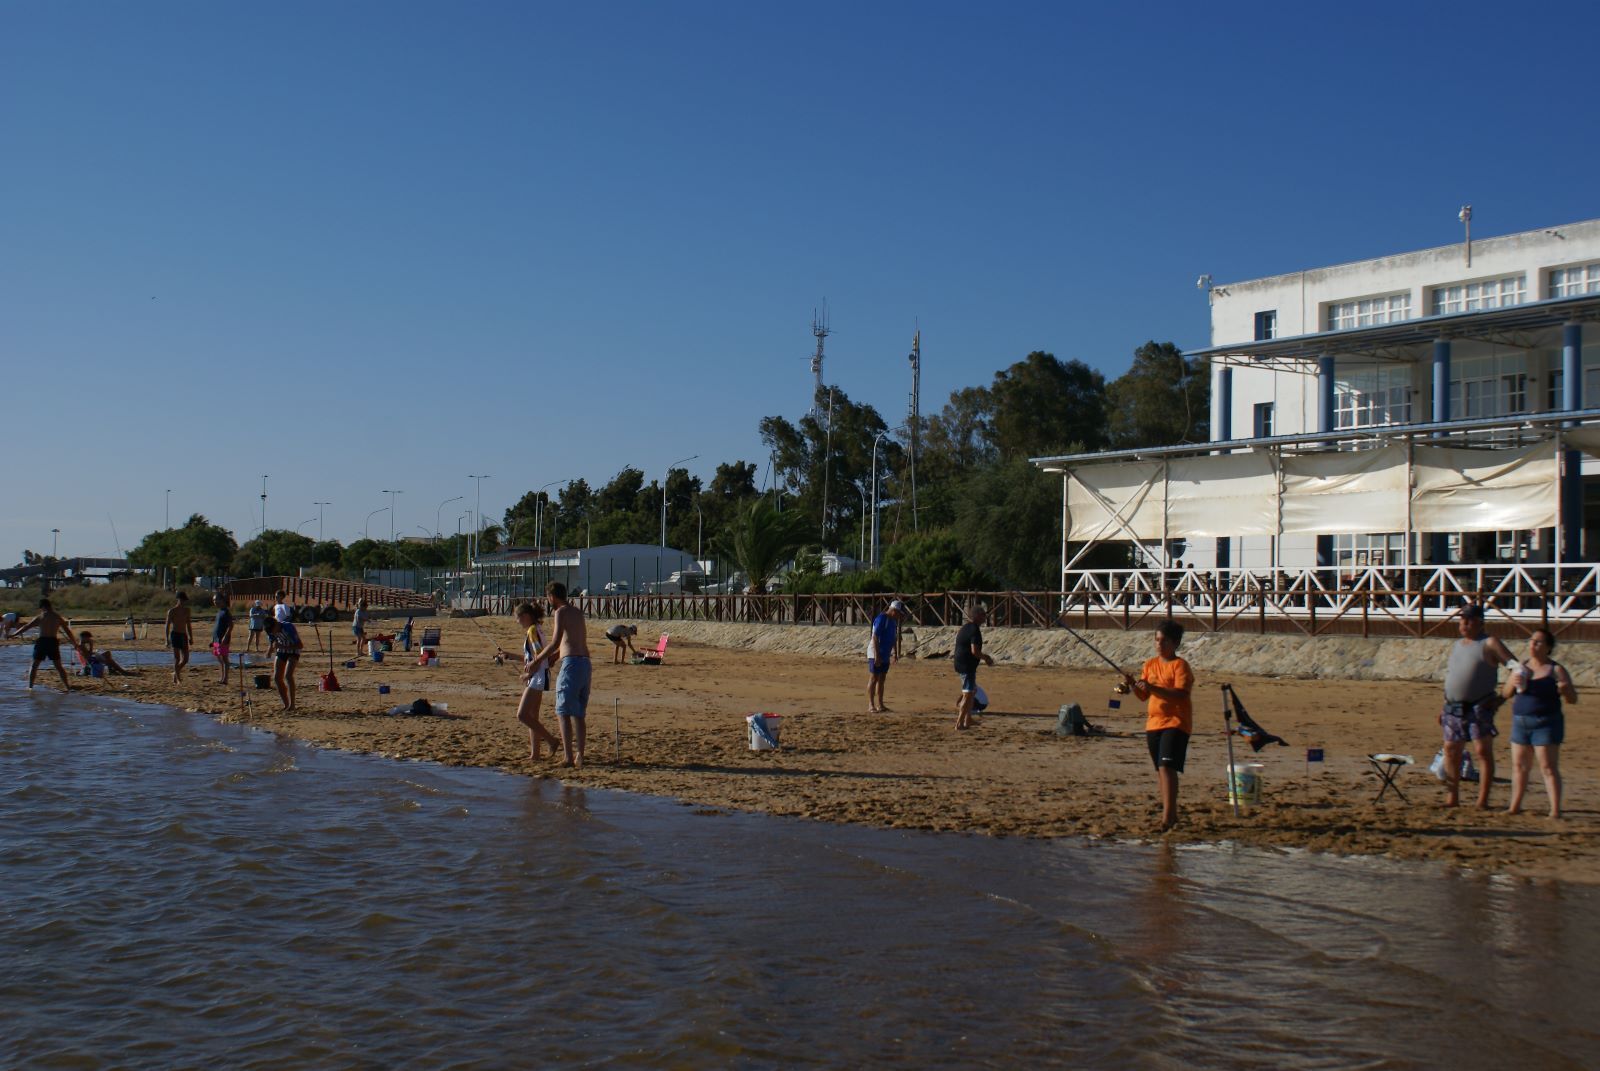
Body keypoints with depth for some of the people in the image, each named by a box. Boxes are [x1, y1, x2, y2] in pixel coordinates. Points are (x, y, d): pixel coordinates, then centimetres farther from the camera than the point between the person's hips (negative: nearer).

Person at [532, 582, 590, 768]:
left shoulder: (561, 612, -4)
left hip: (571, 663, -8)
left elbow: (555, 642, -12)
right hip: (585, 663, 8)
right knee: (578, 713, 11)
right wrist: (553, 656, 38)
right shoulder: (578, 613, 20)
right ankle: (579, 756, 8)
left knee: (564, 712, -4)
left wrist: (539, 658, 0)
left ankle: (568, 756, -10)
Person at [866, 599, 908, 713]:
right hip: (876, 654, -9)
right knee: (873, 679, -6)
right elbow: (875, 637, -21)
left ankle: (880, 705, 13)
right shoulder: (881, 619, -17)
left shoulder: (893, 621, 12)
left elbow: (894, 637, 23)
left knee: (881, 679, 10)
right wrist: (877, 655, -24)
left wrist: (895, 652, 20)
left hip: (885, 655, 9)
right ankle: (871, 706, -5)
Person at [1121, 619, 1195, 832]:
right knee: (1160, 770, 12)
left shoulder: (1180, 665, -8)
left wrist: (1152, 687, -30)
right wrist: (1131, 685, -9)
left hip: (1175, 723, -7)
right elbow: (1143, 695, 12)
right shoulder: (1150, 665, 12)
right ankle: (1171, 814, 23)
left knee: (1167, 767, -18)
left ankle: (1167, 817, -22)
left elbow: (1180, 694, -21)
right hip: (1154, 723, 7)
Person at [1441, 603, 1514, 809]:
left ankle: (1482, 800, -5)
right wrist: (1445, 707, 17)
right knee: (1451, 751, 7)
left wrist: (1503, 696, -12)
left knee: (1483, 751, -6)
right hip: (1453, 707, 7)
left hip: (1479, 707, -7)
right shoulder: (1456, 645, 16)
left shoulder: (1489, 644, -4)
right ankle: (1452, 797, 14)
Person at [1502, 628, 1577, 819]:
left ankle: (1555, 810, -7)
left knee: (1549, 767, -8)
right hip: (1520, 723, 5)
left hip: (1546, 724, -5)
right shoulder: (1520, 667, 11)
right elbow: (1505, 694, 10)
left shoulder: (1556, 670, -4)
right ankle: (1515, 806, 17)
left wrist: (1565, 690, -27)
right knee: (1519, 766, 9)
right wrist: (1513, 682, -11)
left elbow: (1573, 699, -4)